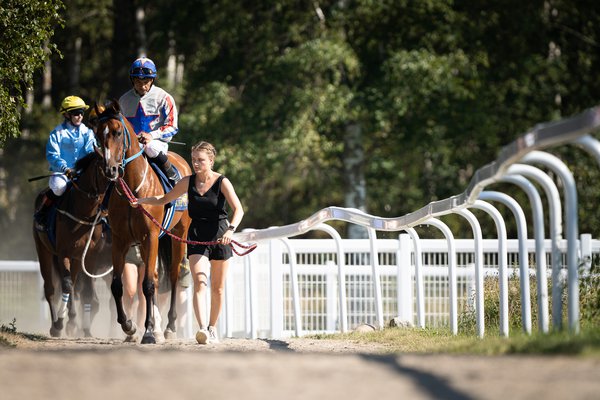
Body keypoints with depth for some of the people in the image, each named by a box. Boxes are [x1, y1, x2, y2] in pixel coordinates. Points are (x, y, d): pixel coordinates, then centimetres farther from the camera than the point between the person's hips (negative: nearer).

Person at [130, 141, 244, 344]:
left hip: (220, 237, -1)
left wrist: (231, 229, -35)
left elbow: (238, 209, -18)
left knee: (217, 288, 11)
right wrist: (142, 200, 2)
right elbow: (164, 199, 16)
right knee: (200, 283, -17)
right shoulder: (188, 182, 2)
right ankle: (202, 329, -30)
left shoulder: (222, 182, -7)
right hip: (197, 237, 1)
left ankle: (212, 328, 28)